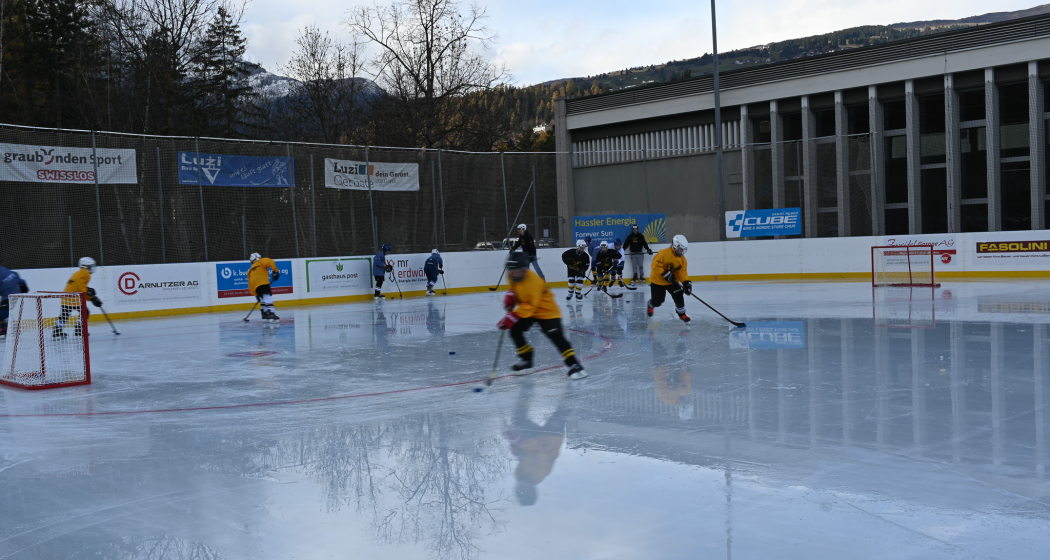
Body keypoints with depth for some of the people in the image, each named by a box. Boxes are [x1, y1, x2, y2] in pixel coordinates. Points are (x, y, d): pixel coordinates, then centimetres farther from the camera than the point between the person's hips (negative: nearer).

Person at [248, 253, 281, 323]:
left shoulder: (250, 270, 36)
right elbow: (270, 262, -4)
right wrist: (275, 271, -1)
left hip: (254, 287, 6)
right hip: (262, 283, -6)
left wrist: (255, 294, 35)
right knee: (268, 298, -16)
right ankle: (271, 314, -31)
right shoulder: (261, 261, 20)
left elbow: (250, 285, 33)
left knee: (263, 300, 18)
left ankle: (265, 316, 13)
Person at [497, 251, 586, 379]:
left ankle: (574, 365, -20)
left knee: (556, 337, -19)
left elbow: (530, 306, -36)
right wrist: (511, 296, -4)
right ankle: (526, 359, 15)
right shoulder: (513, 277, -7)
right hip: (525, 309, 9)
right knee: (515, 330, -2)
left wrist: (512, 317, -40)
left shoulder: (533, 281, -34)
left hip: (546, 310, -9)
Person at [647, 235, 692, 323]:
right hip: (658, 281, -5)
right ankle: (650, 306, 41)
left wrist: (686, 283, -20)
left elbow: (682, 271, -6)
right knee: (657, 301, 4)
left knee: (678, 295, -9)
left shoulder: (682, 258, -5)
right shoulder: (664, 253, -25)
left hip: (672, 281, 5)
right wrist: (666, 274, -30)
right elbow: (656, 266, -26)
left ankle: (681, 313, 13)